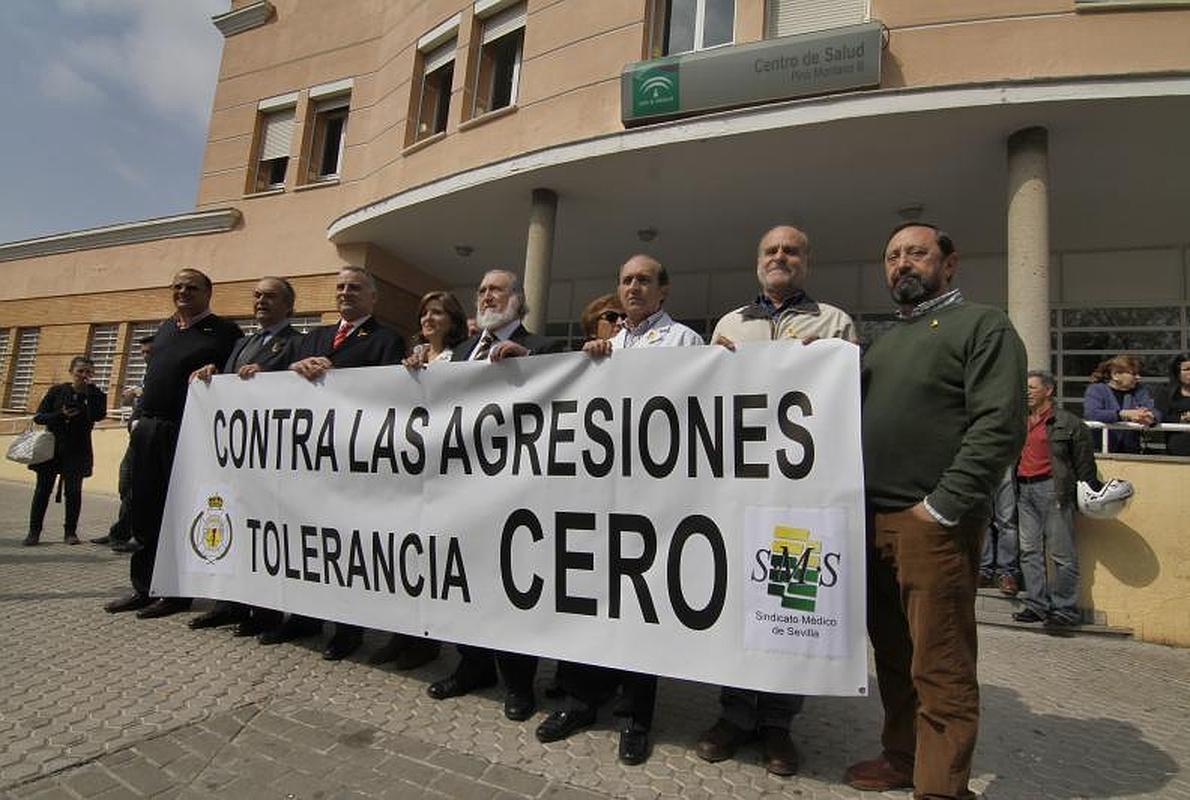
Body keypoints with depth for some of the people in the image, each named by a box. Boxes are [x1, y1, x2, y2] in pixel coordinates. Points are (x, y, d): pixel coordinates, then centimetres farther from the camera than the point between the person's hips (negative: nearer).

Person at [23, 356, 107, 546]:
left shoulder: (94, 394, -2)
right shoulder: (57, 391, 1)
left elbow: (98, 415, -21)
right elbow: (38, 417, 2)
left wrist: (90, 389, -19)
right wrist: (61, 415, -16)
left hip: (77, 451, -1)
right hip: (52, 447, 1)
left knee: (73, 491, 0)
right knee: (43, 489, 5)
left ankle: (71, 532, 11)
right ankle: (34, 532, 14)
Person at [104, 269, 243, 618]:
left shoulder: (223, 330, -2)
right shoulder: (165, 328, 20)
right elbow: (150, 376, 22)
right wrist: (139, 416, 15)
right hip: (149, 429, 7)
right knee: (144, 510, 12)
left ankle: (177, 592, 10)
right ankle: (143, 587, 25)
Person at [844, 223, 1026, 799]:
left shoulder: (981, 325, -1)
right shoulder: (884, 340, 21)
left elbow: (999, 425, -12)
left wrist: (943, 506, -16)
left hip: (932, 524, -7)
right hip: (871, 520, 7)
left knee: (939, 666, 1)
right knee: (893, 653, 16)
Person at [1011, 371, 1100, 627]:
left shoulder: (1067, 422, 0)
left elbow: (1084, 462, -1)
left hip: (1052, 488, -6)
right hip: (1024, 490, 6)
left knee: (1062, 552, -2)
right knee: (1030, 551, 7)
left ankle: (1065, 608, 6)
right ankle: (1036, 605, 14)